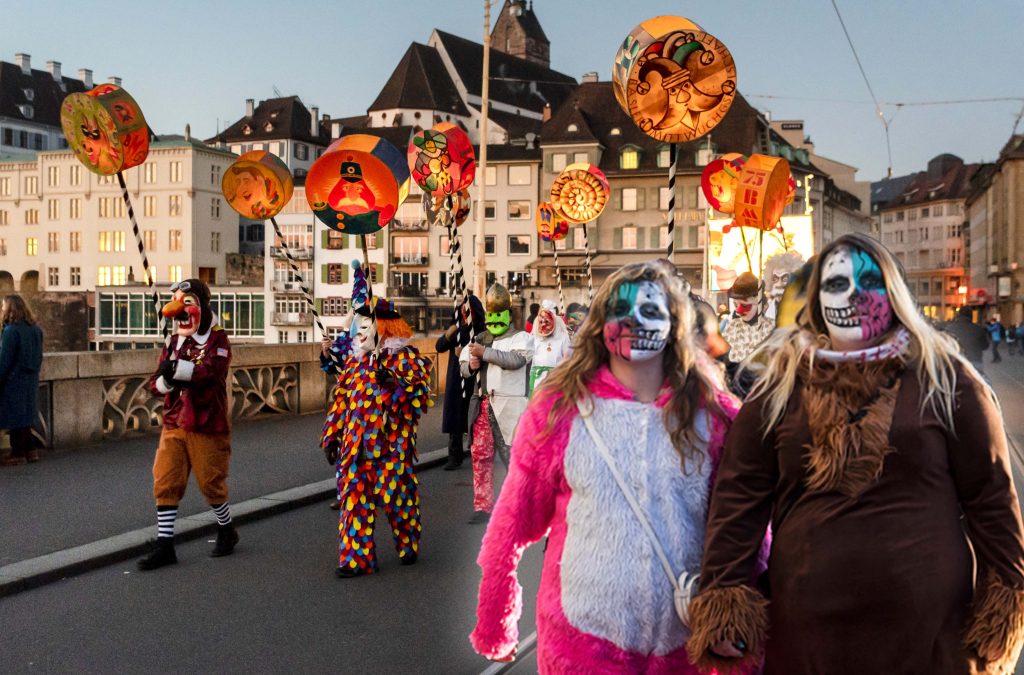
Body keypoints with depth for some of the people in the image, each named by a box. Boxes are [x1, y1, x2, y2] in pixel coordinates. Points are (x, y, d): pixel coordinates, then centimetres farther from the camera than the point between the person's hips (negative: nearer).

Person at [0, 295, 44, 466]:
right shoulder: (35, 329, 7)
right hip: (31, 380, 8)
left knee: (15, 418, 0)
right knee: (24, 415, 15)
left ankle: (18, 454, 5)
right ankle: (30, 450, 17)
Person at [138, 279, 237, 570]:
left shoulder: (217, 340, -6)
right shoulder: (173, 343, 11)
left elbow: (210, 371, -25)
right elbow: (155, 383, 6)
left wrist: (176, 368, -30)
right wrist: (167, 380, -17)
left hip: (206, 426, -5)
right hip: (174, 425, 5)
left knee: (211, 483, 5)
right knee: (165, 483, -1)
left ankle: (227, 531, 29)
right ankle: (164, 545, 4)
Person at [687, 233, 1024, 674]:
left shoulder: (944, 378, 1)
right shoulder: (781, 385, 3)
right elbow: (739, 496, 1)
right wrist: (722, 596, -5)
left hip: (929, 627, -1)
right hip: (804, 626, 1)